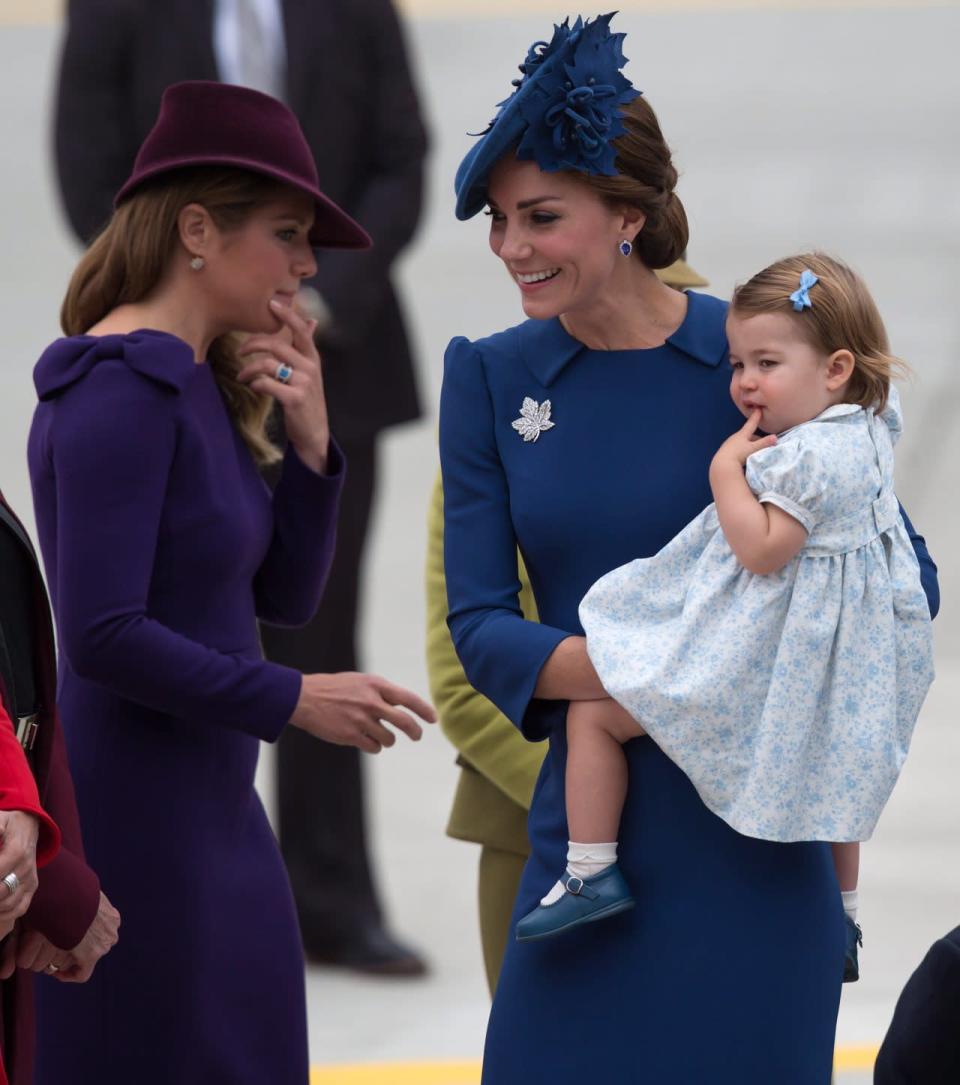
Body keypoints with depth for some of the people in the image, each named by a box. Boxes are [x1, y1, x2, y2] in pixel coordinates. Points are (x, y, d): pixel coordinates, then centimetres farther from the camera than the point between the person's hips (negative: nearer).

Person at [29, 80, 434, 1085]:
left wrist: (309, 445, 1)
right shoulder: (122, 388, -16)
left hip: (215, 812, 10)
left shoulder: (202, 388, 13)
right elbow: (102, 636, -23)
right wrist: (292, 701, -16)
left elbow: (283, 596, 16)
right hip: (134, 811, -9)